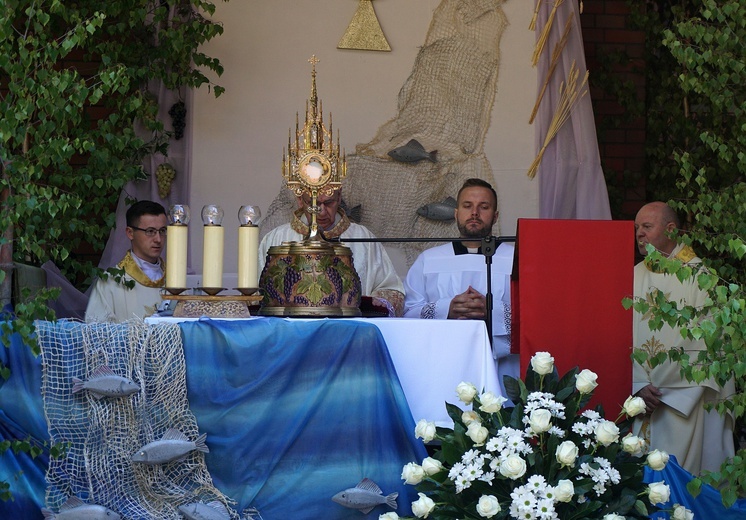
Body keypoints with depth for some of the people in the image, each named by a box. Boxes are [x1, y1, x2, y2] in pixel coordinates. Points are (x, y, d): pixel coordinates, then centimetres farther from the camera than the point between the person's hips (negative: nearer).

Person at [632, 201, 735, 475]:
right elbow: (627, 337, 7)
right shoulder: (635, 276, 9)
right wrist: (640, 386, -7)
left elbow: (708, 342, -9)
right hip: (644, 400, 4)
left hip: (686, 401, -4)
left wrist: (670, 393, -12)